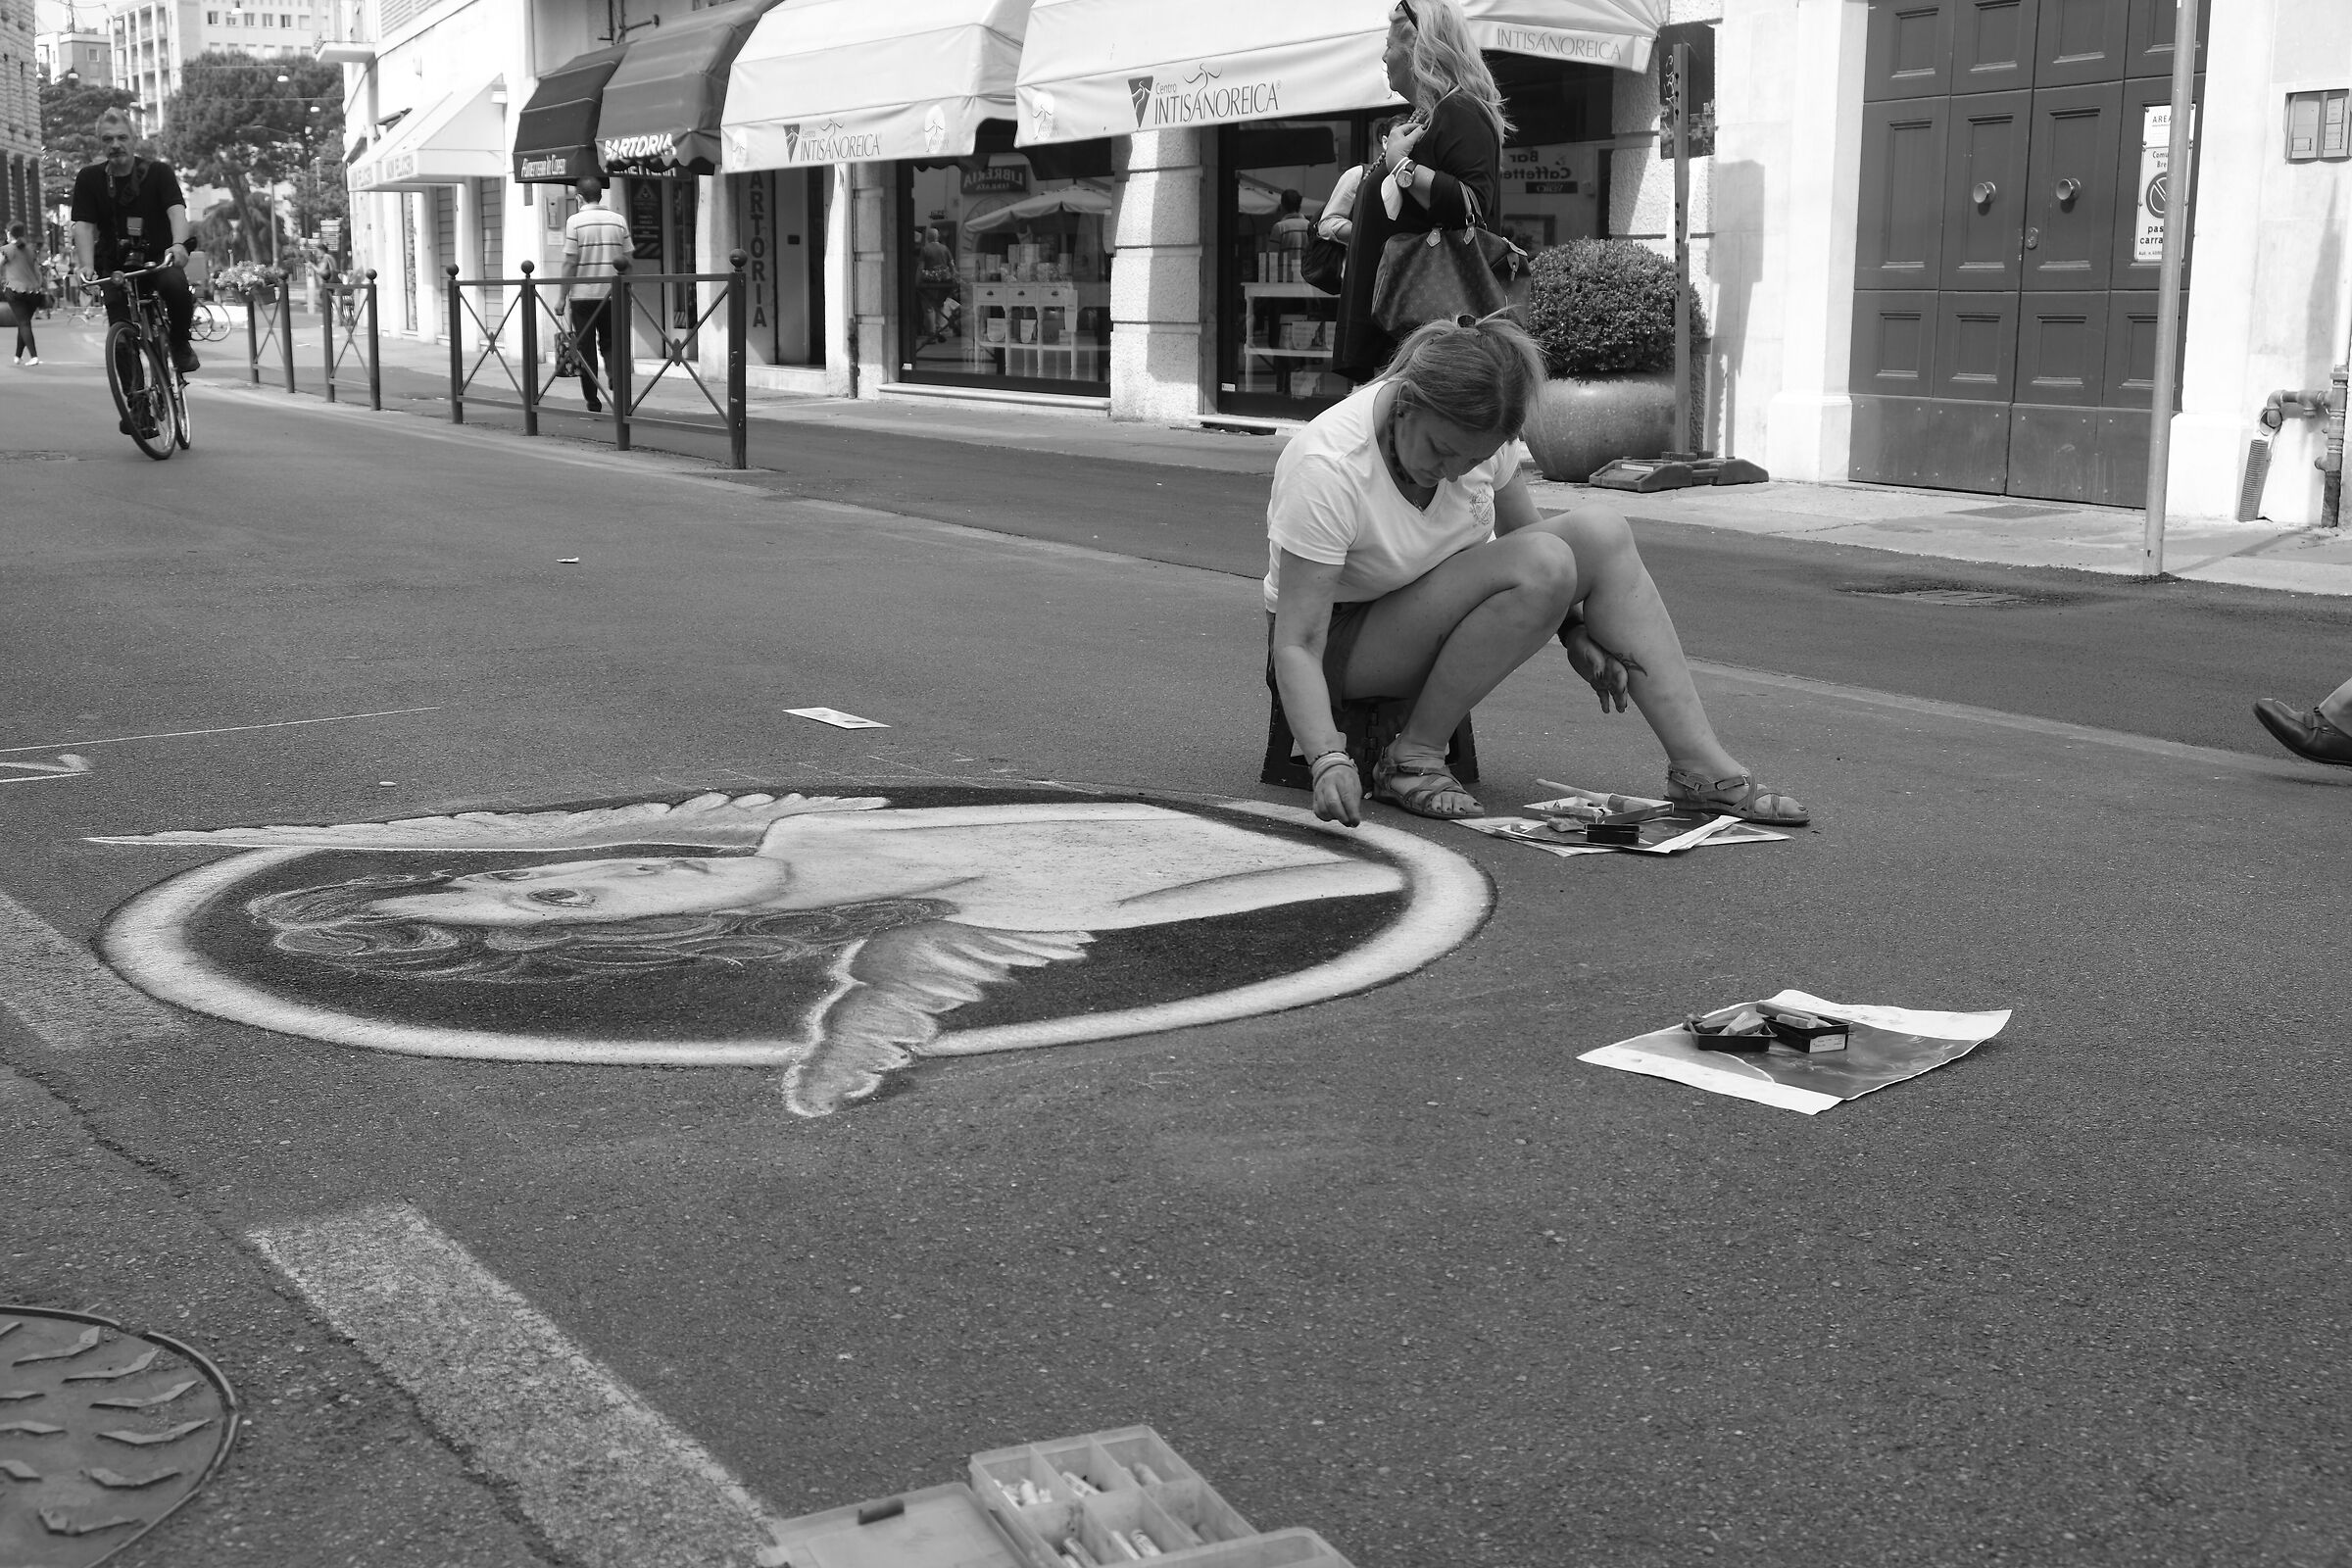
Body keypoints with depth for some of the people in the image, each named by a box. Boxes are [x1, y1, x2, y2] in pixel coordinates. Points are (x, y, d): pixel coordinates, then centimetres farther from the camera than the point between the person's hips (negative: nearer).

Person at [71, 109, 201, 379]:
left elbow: (176, 210, -19)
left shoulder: (158, 172, -3)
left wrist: (179, 244, -40)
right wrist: (87, 266, -25)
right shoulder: (89, 179, 1)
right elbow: (83, 225, -7)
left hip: (159, 258, -1)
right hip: (115, 264, 1)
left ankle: (180, 345, -9)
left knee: (175, 284, -36)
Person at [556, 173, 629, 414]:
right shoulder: (618, 220, 3)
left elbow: (570, 262, -9)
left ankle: (593, 401, 10)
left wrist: (562, 296, -2)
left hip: (583, 293, -3)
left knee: (586, 348, 7)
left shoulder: (575, 221, -7)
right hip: (612, 293, 3)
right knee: (610, 343, 14)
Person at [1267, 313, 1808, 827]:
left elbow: (1520, 528, 7)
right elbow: (1297, 643, -31)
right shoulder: (1326, 468, -30)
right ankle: (1413, 756, -20)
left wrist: (1574, 630, -7)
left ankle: (1701, 767, -14)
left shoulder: (1476, 434, -12)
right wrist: (1328, 761, -44)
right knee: (1542, 565, -28)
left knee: (1601, 531, -14)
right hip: (1340, 640, -7)